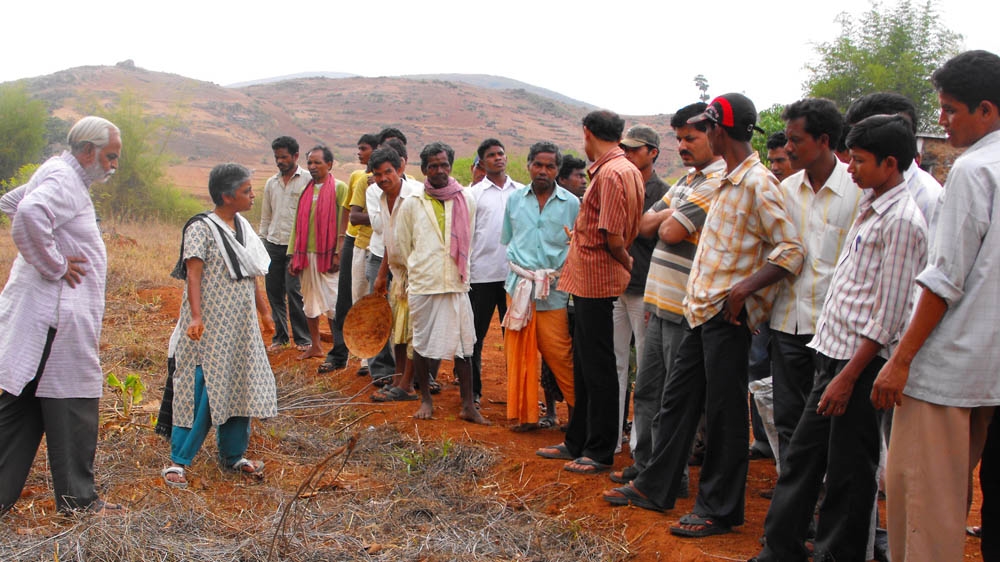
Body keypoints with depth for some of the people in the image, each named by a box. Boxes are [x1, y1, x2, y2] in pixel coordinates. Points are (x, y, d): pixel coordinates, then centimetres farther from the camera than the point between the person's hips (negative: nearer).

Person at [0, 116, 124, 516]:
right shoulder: (63, 179, -13)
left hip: (57, 312, 10)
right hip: (57, 313, -10)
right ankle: (78, 499, 7)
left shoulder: (61, 175, 18)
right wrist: (54, 265, -22)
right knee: (72, 405, -2)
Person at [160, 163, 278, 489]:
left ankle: (232, 455, 24)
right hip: (210, 327, -8)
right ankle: (178, 461, 0)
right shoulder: (201, 228, -11)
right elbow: (194, 273, -19)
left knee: (239, 388, 11)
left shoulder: (242, 226, 12)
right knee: (203, 390, -8)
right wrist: (195, 316, -29)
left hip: (242, 327, 8)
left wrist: (264, 311, 20)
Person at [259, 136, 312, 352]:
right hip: (273, 244, 5)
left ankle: (302, 338, 4)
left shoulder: (308, 180, -2)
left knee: (294, 291, -8)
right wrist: (262, 242, 15)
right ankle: (280, 336, 18)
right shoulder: (271, 183, 14)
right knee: (274, 290, 6)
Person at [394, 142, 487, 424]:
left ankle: (468, 405, 5)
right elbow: (402, 247, 12)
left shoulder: (466, 202, 7)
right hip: (421, 286, -1)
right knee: (421, 343, 6)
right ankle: (426, 400, 20)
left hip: (456, 285, 1)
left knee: (463, 346, 0)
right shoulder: (411, 204, 4)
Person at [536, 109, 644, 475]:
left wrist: (629, 264, -5)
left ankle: (601, 452, 10)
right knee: (584, 364, 17)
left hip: (597, 281, -10)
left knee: (596, 367, 0)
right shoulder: (624, 169, 12)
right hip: (589, 280, 10)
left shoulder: (611, 173, -19)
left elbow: (614, 238, -21)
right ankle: (577, 442, 28)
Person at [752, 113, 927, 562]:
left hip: (861, 361, -9)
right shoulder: (870, 206, 13)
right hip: (833, 352, 9)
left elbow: (888, 315, -18)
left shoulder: (901, 221, -15)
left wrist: (848, 377, -18)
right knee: (801, 457, 14)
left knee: (848, 473, 3)